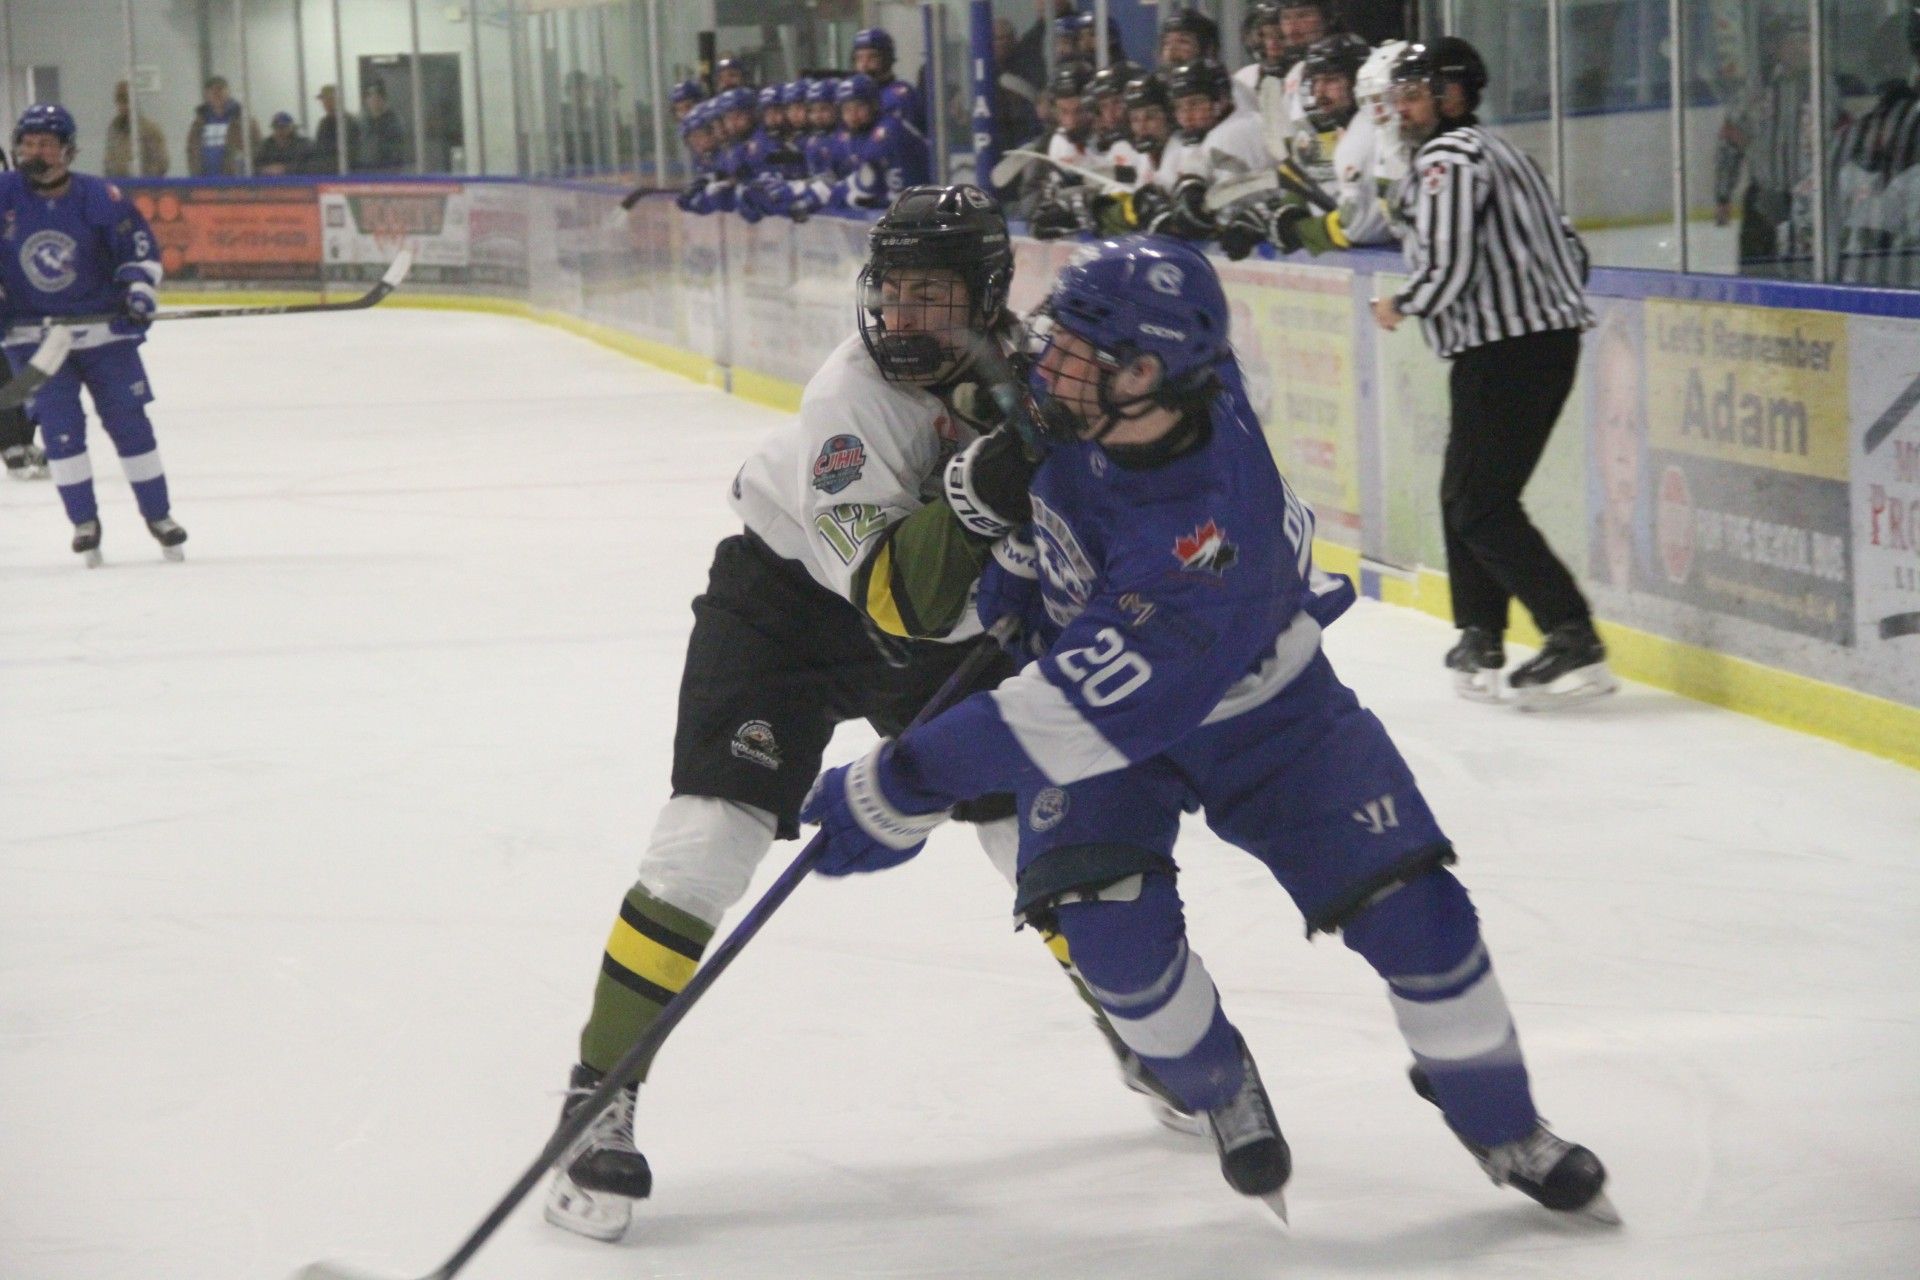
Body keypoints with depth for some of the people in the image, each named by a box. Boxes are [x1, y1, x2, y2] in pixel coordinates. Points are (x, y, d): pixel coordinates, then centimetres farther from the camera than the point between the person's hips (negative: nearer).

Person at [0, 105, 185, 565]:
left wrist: (139, 289, -13)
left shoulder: (99, 197, -10)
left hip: (103, 328, 0)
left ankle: (159, 515, 15)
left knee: (128, 420, 2)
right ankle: (84, 522, 4)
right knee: (60, 425, -9)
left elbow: (141, 247, 0)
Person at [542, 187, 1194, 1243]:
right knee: (713, 832, -18)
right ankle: (598, 1104, -12)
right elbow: (897, 599, -39)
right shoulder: (853, 396, -31)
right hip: (786, 601, -4)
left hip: (956, 631, 5)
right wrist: (977, 493, -52)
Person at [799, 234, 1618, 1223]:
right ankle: (1223, 1094, 12)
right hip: (1086, 656, 5)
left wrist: (903, 789, -43)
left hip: (1257, 706, -4)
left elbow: (1086, 709, -44)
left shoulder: (1208, 532, -43)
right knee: (1108, 915, -18)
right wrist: (1010, 554, -5)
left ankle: (1502, 1128, 18)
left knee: (1406, 904, -8)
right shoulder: (1069, 398, -25)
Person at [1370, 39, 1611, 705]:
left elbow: (1449, 267, -19)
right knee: (1464, 494, 17)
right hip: (1552, 335, 10)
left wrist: (1400, 306, -2)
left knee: (1481, 504, -9)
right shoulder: (1499, 152, 21)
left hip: (1503, 351, -10)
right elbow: (1570, 246, 21)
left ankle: (1575, 643, -15)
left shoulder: (1446, 158, -11)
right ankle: (1480, 642, 20)